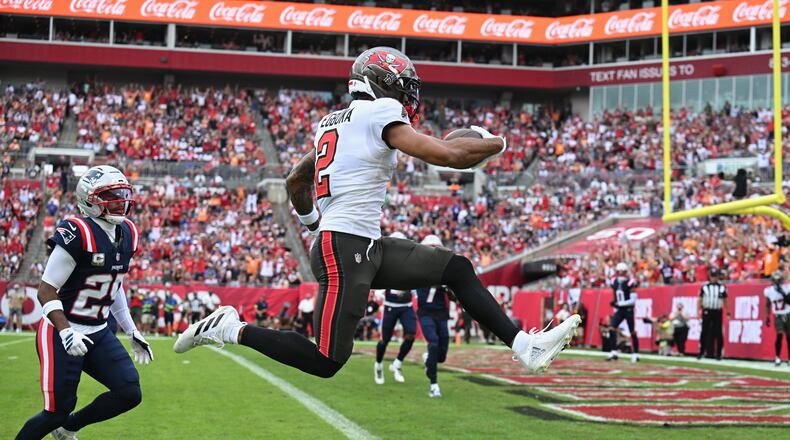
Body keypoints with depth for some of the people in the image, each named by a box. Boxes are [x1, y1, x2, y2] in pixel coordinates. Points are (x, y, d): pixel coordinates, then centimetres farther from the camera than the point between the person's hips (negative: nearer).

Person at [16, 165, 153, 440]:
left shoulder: (127, 235, 5)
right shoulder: (77, 234, -20)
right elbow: (46, 291, -18)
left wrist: (132, 332, 16)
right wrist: (65, 332, -28)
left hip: (98, 334, 7)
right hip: (62, 334, -7)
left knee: (130, 394, -3)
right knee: (57, 411, -5)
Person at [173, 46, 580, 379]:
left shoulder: (335, 122, 18)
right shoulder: (381, 113, -8)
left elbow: (295, 180, 26)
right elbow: (444, 155, -15)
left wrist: (308, 220, 45)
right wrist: (495, 143, 3)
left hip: (368, 247, 10)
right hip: (344, 248, -10)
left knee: (457, 269, 8)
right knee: (327, 362, -9)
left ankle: (525, 347, 5)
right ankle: (231, 330, 0)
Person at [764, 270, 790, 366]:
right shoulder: (769, 291, -3)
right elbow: (767, 305, 8)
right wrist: (767, 317, 6)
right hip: (778, 316, 0)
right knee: (779, 335, -15)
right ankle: (778, 357, -4)